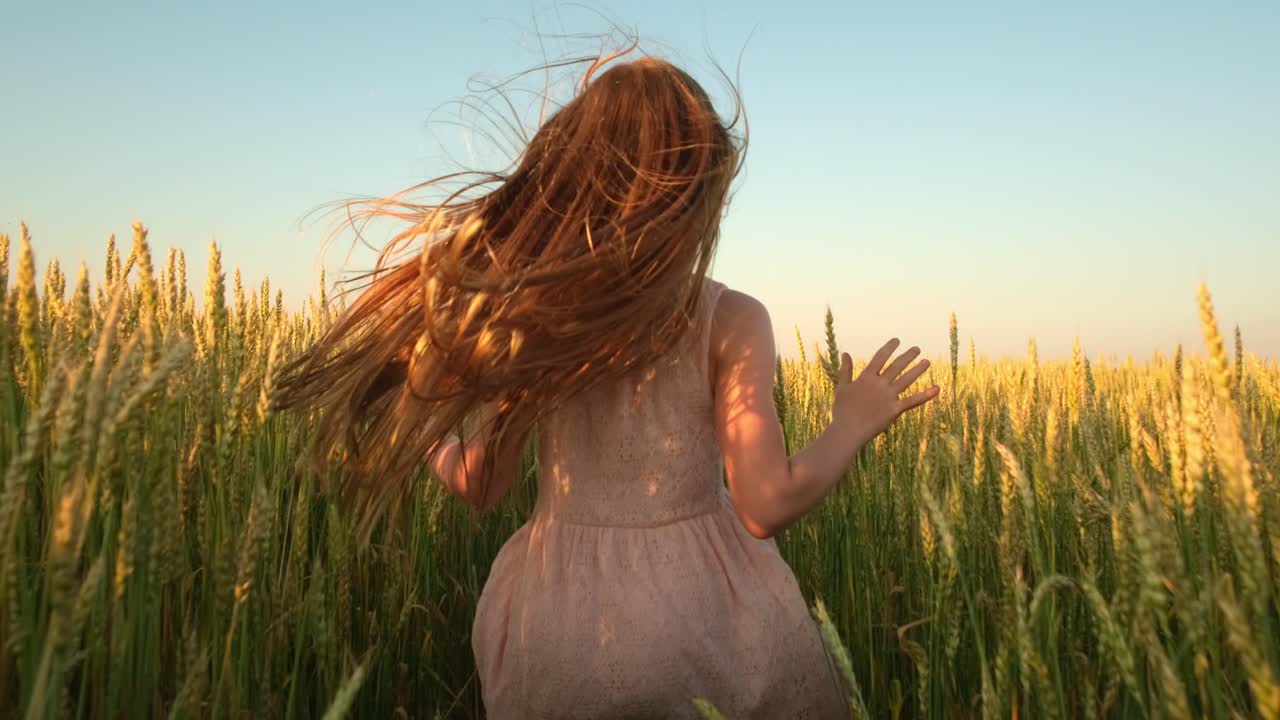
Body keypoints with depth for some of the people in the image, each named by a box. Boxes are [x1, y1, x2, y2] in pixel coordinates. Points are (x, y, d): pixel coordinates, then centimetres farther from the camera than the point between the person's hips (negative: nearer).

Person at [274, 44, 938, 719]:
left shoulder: (526, 310, -5)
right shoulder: (731, 320, -13)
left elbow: (480, 485, 1)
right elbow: (769, 505, -16)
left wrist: (418, 424, 19)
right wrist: (854, 425, 0)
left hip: (554, 618, 3)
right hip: (704, 610, -2)